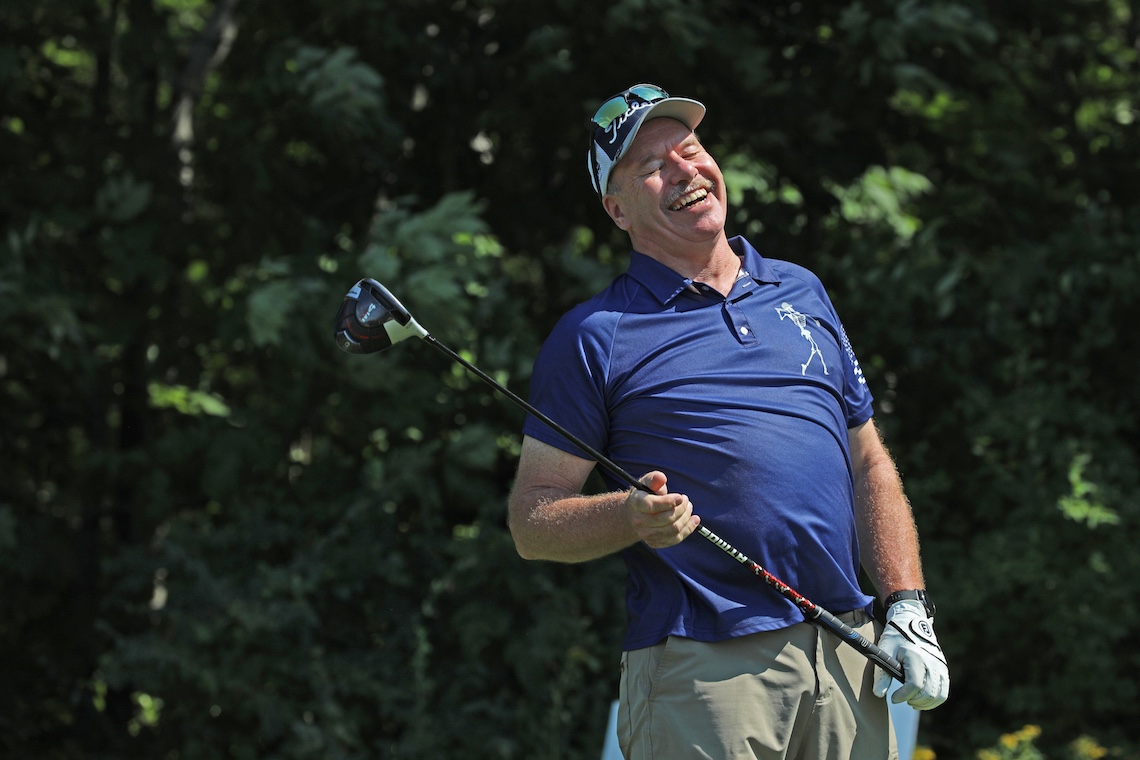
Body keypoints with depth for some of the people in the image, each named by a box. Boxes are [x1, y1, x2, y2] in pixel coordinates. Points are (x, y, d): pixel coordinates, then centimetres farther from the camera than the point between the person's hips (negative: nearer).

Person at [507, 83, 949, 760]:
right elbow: (533, 519, -1)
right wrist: (633, 518, -20)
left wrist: (908, 610, 8)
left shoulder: (801, 292, 17)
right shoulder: (594, 335, 2)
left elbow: (869, 462, 18)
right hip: (701, 671, -4)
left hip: (848, 652, 4)